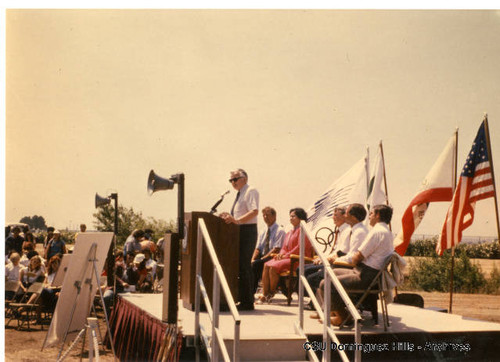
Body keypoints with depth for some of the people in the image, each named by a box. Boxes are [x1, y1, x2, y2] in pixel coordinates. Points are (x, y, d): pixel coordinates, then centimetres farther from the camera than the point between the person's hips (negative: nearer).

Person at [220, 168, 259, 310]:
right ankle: (242, 299, 16)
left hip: (247, 231, -10)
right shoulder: (239, 194, 20)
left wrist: (237, 220, -30)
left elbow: (254, 211, -22)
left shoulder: (251, 191, -8)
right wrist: (229, 217, 7)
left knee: (243, 266, -11)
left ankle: (247, 302, -8)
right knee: (239, 266, 10)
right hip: (238, 231, 10)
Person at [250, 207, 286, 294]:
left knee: (256, 264, -31)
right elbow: (257, 249, 14)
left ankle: (252, 292, -25)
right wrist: (253, 260, -6)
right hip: (262, 257, 7)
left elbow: (276, 250, -14)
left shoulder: (280, 231, -5)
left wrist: (262, 258, -21)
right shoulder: (263, 232, 18)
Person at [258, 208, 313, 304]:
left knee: (273, 267, -26)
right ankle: (264, 294, -19)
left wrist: (286, 255, -13)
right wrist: (281, 254, 1)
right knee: (267, 265, -13)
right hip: (287, 258, 9)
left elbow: (300, 247, -14)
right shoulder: (289, 233, 26)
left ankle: (271, 295, -13)